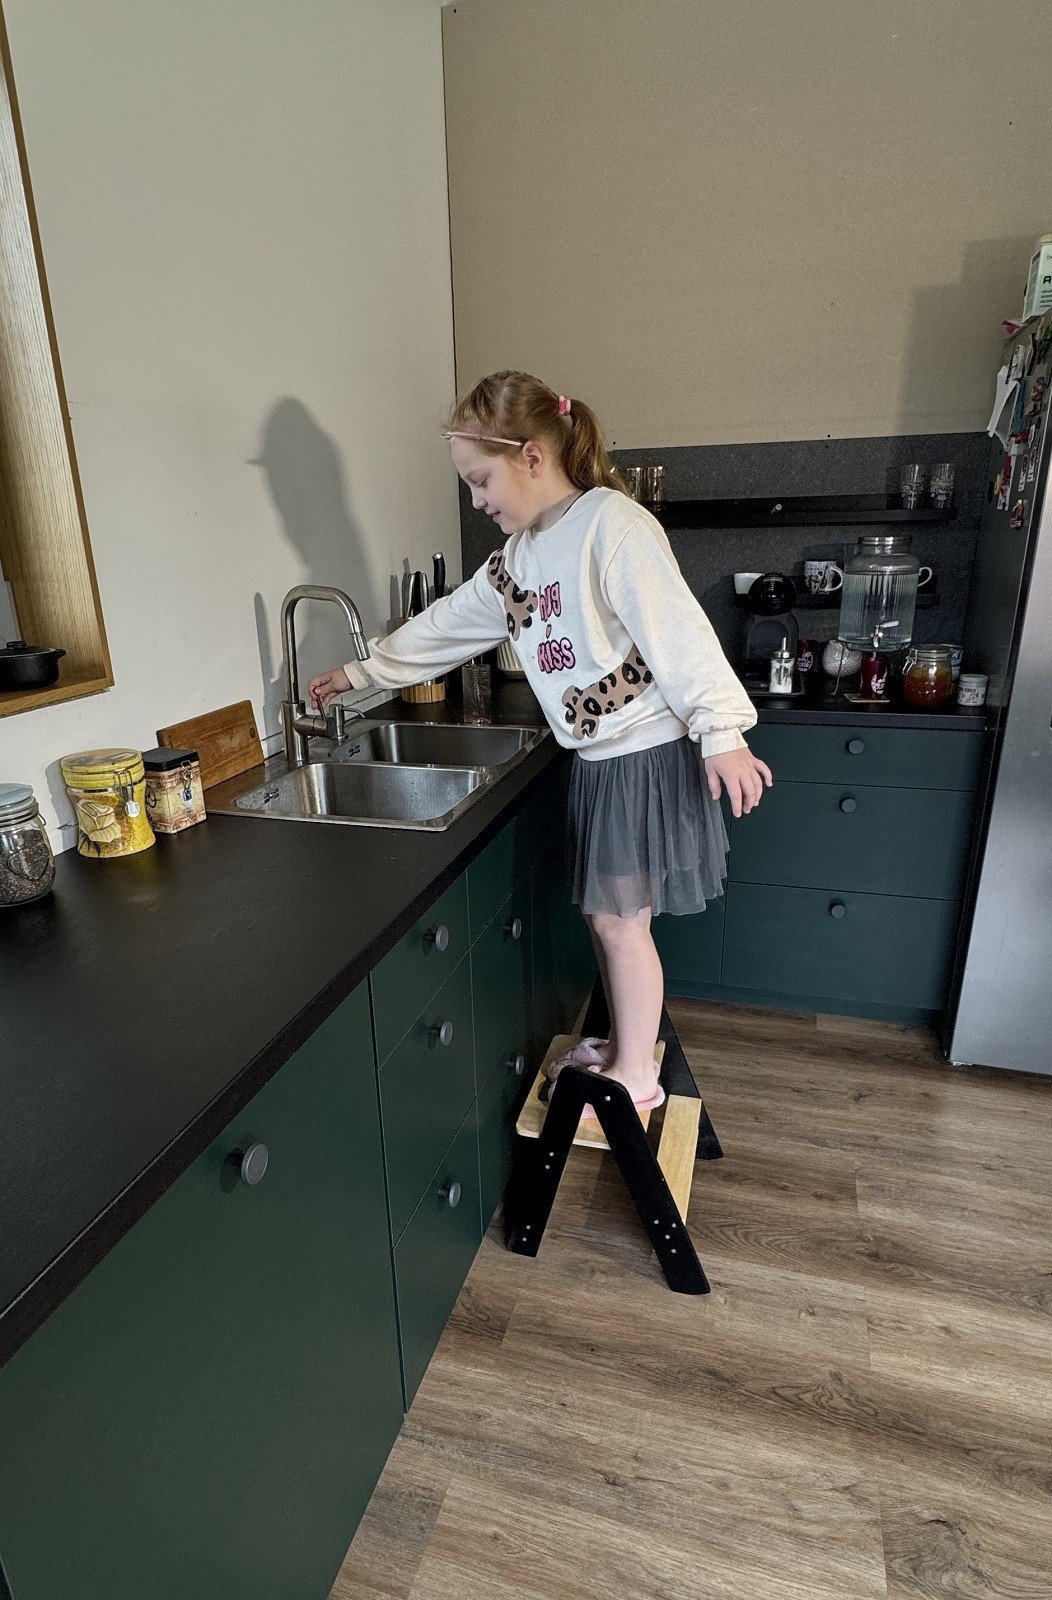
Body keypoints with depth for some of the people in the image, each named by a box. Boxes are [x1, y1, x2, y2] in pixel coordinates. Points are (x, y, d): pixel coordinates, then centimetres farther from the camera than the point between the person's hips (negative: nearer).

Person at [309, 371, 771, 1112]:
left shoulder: (613, 523, -15)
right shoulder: (517, 557, 11)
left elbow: (679, 631, -20)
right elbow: (445, 625, 18)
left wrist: (721, 732, -22)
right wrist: (361, 672, 23)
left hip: (648, 754, -8)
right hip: (595, 759, 8)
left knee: (620, 919, 2)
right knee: (602, 913, 16)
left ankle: (636, 1076, 23)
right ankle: (625, 1042, 38)